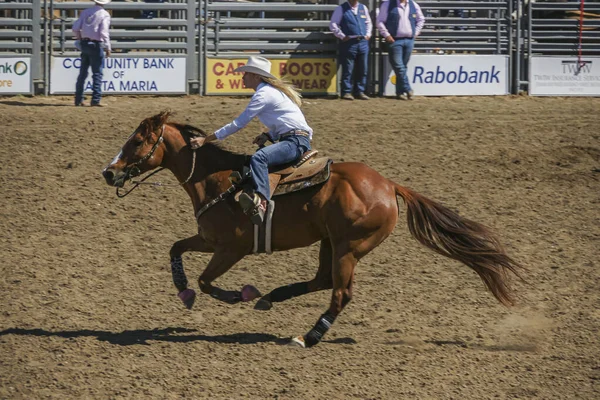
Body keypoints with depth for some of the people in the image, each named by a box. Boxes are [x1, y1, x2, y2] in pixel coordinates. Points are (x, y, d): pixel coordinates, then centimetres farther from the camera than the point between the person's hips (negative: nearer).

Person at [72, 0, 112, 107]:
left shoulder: (85, 12, 6)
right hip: (96, 45, -5)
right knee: (97, 73, 0)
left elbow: (75, 29, 3)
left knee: (83, 73, 12)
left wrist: (79, 38, 20)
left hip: (84, 44, 5)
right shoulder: (104, 14, -8)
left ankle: (78, 99, 14)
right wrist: (108, 48, -12)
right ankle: (95, 100, -6)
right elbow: (104, 32, -17)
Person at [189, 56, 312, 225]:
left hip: (296, 141, -12)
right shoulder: (271, 90, 21)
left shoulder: (263, 94, -10)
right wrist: (269, 135, 10)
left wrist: (205, 139, -11)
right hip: (293, 140, 12)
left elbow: (238, 123, -13)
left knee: (258, 158, -34)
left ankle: (261, 201, -55)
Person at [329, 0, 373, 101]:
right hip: (349, 43, -5)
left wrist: (368, 34, 11)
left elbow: (368, 23, 26)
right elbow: (333, 24, -1)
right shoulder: (341, 9, 2)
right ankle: (346, 92, 1)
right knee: (348, 69, -3)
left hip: (363, 42, 5)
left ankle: (360, 91, 12)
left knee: (363, 69, 5)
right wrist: (342, 36, -6)